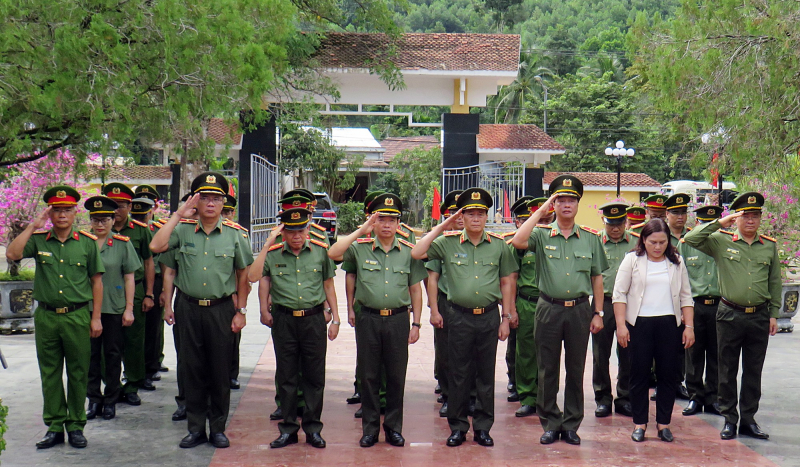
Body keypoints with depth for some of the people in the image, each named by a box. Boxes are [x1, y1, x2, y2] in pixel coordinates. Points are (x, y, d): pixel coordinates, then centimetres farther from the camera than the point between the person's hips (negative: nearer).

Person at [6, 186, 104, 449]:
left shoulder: (87, 242, 3)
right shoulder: (38, 240, 4)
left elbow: (96, 281, 5)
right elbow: (12, 254, -13)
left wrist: (96, 317, 1)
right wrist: (33, 226, -10)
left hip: (77, 316, -1)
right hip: (46, 316, 1)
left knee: (78, 374, 5)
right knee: (50, 374, 8)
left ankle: (76, 425, 16)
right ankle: (54, 427, 17)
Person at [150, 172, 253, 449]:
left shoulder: (233, 234, 2)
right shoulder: (183, 231, 2)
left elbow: (243, 274, 7)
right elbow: (156, 247, -15)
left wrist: (241, 311, 3)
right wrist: (178, 215, -11)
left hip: (221, 310, 0)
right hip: (188, 309, 1)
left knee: (220, 371, 6)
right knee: (192, 370, 8)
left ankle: (218, 428, 19)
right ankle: (196, 428, 19)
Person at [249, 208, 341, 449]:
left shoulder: (321, 251, 2)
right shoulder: (273, 254, 1)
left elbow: (328, 285, 9)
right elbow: (253, 277, -14)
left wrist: (335, 318, 7)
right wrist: (267, 245, -14)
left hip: (314, 319, 0)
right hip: (284, 320, 0)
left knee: (314, 376, 6)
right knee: (286, 377, 7)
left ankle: (313, 428, 17)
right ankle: (288, 428, 18)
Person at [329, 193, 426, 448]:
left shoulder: (408, 251, 4)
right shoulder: (360, 248, 1)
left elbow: (415, 289, 9)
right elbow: (333, 254, -16)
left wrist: (415, 324, 5)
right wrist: (360, 231, -11)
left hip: (398, 319, 1)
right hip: (368, 319, 0)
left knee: (396, 376, 7)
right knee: (368, 375, 7)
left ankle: (394, 427, 20)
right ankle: (370, 428, 18)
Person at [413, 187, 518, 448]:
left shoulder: (499, 245, 5)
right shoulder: (448, 243, 2)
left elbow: (507, 282, 9)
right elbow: (416, 254, -7)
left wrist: (506, 317, 5)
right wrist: (440, 228, -5)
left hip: (489, 317, 1)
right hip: (460, 317, -1)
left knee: (486, 375, 8)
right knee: (459, 375, 6)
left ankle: (482, 427, 18)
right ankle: (458, 427, 17)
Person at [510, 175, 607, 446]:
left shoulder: (591, 238, 6)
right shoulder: (542, 235, 0)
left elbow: (597, 278, 9)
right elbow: (518, 242, -21)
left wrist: (598, 313, 6)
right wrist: (540, 212, -15)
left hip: (579, 310, 1)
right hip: (549, 309, -1)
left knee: (576, 370, 8)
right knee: (547, 370, 6)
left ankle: (571, 425, 20)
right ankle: (550, 424, 18)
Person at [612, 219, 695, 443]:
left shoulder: (677, 262, 10)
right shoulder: (632, 260, 2)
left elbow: (685, 296, 11)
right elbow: (619, 294, -1)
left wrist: (689, 325, 3)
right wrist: (621, 325, -9)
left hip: (669, 324, 2)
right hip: (639, 323, -2)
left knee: (668, 374, 4)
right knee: (639, 374, 2)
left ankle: (663, 422, 14)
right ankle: (639, 423, 12)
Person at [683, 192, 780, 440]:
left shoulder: (770, 246, 7)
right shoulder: (721, 241, -1)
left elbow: (775, 282, 12)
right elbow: (691, 239, -13)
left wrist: (774, 314, 8)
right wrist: (719, 223, -16)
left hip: (759, 316, 2)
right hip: (730, 315, -2)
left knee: (753, 371, 9)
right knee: (728, 371, 5)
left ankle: (749, 419, 20)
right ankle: (729, 419, 16)